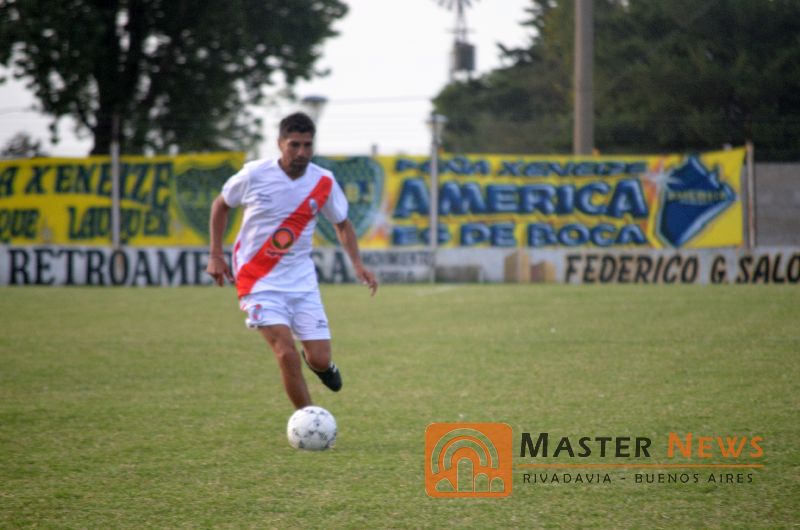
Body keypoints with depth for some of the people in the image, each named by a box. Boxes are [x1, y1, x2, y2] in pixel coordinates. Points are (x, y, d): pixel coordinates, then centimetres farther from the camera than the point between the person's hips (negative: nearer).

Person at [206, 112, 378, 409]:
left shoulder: (323, 183, -4)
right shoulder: (254, 175, -11)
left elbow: (341, 224, 13)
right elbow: (221, 204, 8)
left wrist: (357, 264, -1)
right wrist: (216, 256, 3)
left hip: (302, 281, 3)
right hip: (259, 282, -3)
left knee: (320, 360, -2)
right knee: (287, 354, -19)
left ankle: (318, 363, 38)